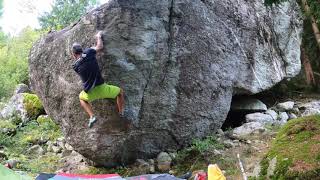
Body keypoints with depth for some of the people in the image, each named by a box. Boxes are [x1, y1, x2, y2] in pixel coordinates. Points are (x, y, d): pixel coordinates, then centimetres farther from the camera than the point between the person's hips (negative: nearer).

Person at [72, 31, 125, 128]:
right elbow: (100, 47, 10)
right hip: (101, 88, -1)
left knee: (81, 97, 37)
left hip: (90, 93, 1)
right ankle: (121, 115, 23)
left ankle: (92, 116, 18)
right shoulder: (88, 53, -6)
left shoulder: (75, 66, -1)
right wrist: (99, 37, 27)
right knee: (120, 92, 26)